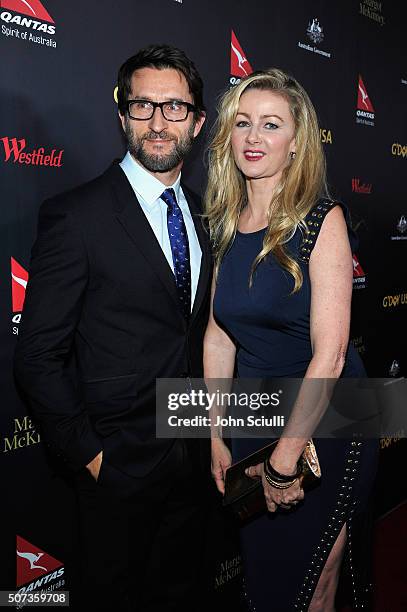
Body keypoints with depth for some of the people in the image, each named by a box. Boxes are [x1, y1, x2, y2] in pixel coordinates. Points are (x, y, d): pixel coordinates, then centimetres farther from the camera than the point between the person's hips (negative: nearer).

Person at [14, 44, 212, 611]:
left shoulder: (203, 214, 5)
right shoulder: (76, 215, -15)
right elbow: (39, 356, -14)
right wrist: (89, 451, -14)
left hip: (193, 456, 6)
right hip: (119, 462, -5)